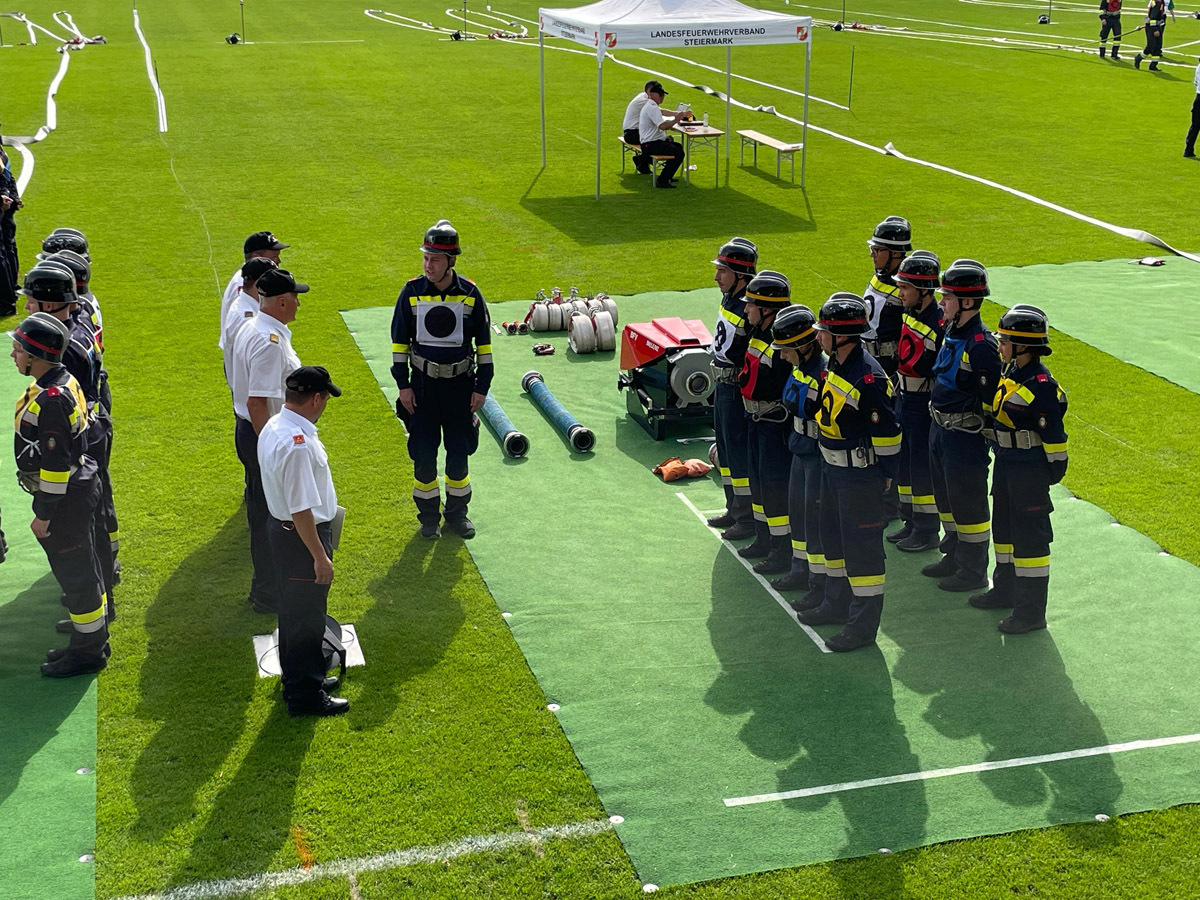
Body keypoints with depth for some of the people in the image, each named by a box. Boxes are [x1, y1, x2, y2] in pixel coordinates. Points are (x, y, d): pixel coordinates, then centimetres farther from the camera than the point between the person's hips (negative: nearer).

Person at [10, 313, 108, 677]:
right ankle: (92, 638, 33)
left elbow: (56, 464, -25)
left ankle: (88, 652, 17)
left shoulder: (50, 400, -26)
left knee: (75, 574, 3)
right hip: (81, 488, 10)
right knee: (81, 569, 20)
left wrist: (43, 513, -17)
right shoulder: (64, 381, 5)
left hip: (66, 499, -10)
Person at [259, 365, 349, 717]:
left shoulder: (273, 426, 4)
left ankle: (301, 677, 39)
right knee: (305, 618, 3)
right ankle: (305, 696, 15)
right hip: (301, 539, -10)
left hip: (281, 527, 10)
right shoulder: (298, 443, -29)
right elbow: (301, 509, -28)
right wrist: (320, 556, -21)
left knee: (295, 614, 23)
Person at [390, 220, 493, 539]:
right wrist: (403, 385, -3)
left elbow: (484, 344, 1)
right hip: (423, 384, 0)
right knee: (423, 454, 4)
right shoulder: (412, 292, -5)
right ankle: (428, 514, 21)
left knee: (459, 452, 8)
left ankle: (457, 512, 25)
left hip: (461, 384, 0)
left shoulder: (470, 294, -5)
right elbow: (399, 342, 2)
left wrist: (482, 387, -1)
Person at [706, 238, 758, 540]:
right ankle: (735, 509, 31)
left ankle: (750, 518, 8)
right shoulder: (729, 300, 7)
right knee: (725, 446, 18)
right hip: (722, 384, 10)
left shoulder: (751, 309, -23)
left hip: (737, 389, -10)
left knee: (739, 449, -3)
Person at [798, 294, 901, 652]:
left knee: (861, 544, -2)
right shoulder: (835, 364, 4)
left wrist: (883, 475, -12)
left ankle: (864, 625, 8)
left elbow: (888, 433, -20)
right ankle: (837, 604, 38)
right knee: (833, 537, 21)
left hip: (860, 474, -10)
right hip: (832, 465, 10)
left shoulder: (869, 378, -25)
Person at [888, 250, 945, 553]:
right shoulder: (910, 316, 6)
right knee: (904, 462, 16)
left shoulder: (940, 325, -21)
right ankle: (911, 522, 30)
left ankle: (927, 531, 13)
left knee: (923, 467, 1)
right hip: (904, 400, 9)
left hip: (925, 406, -9)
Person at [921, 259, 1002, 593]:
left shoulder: (981, 346, -23)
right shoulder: (951, 333, 6)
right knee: (946, 498, 20)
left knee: (969, 503, 3)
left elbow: (992, 400, -20)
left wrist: (991, 439, -15)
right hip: (940, 429, 9)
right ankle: (954, 557, 36)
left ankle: (974, 571, 17)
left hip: (965, 436, -9)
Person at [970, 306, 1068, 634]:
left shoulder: (1041, 385, -22)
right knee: (1004, 527, 21)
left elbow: (1054, 434, -18)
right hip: (1006, 462, 10)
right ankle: (1005, 589, 38)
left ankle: (1032, 610, 7)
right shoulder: (1012, 372, 6)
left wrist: (1056, 469, -13)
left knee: (1030, 536, -2)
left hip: (1030, 469, -10)